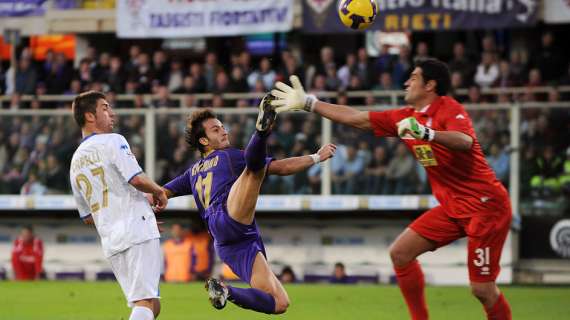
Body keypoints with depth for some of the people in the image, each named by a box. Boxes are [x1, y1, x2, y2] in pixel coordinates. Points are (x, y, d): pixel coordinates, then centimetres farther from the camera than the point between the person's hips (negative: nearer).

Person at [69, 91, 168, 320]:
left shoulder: (75, 162, 20)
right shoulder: (112, 141, -2)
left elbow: (87, 217, 23)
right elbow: (137, 179, -15)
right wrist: (159, 192, 3)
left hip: (110, 241, 8)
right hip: (138, 232, -8)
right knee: (146, 302, -15)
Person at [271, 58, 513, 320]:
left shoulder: (449, 110, -14)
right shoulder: (407, 118, 9)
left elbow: (466, 142, -34)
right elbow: (356, 118, 13)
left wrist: (426, 133, -48)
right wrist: (307, 103, 14)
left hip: (485, 204, -8)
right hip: (452, 207, 8)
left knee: (482, 289, -11)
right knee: (400, 253, 3)